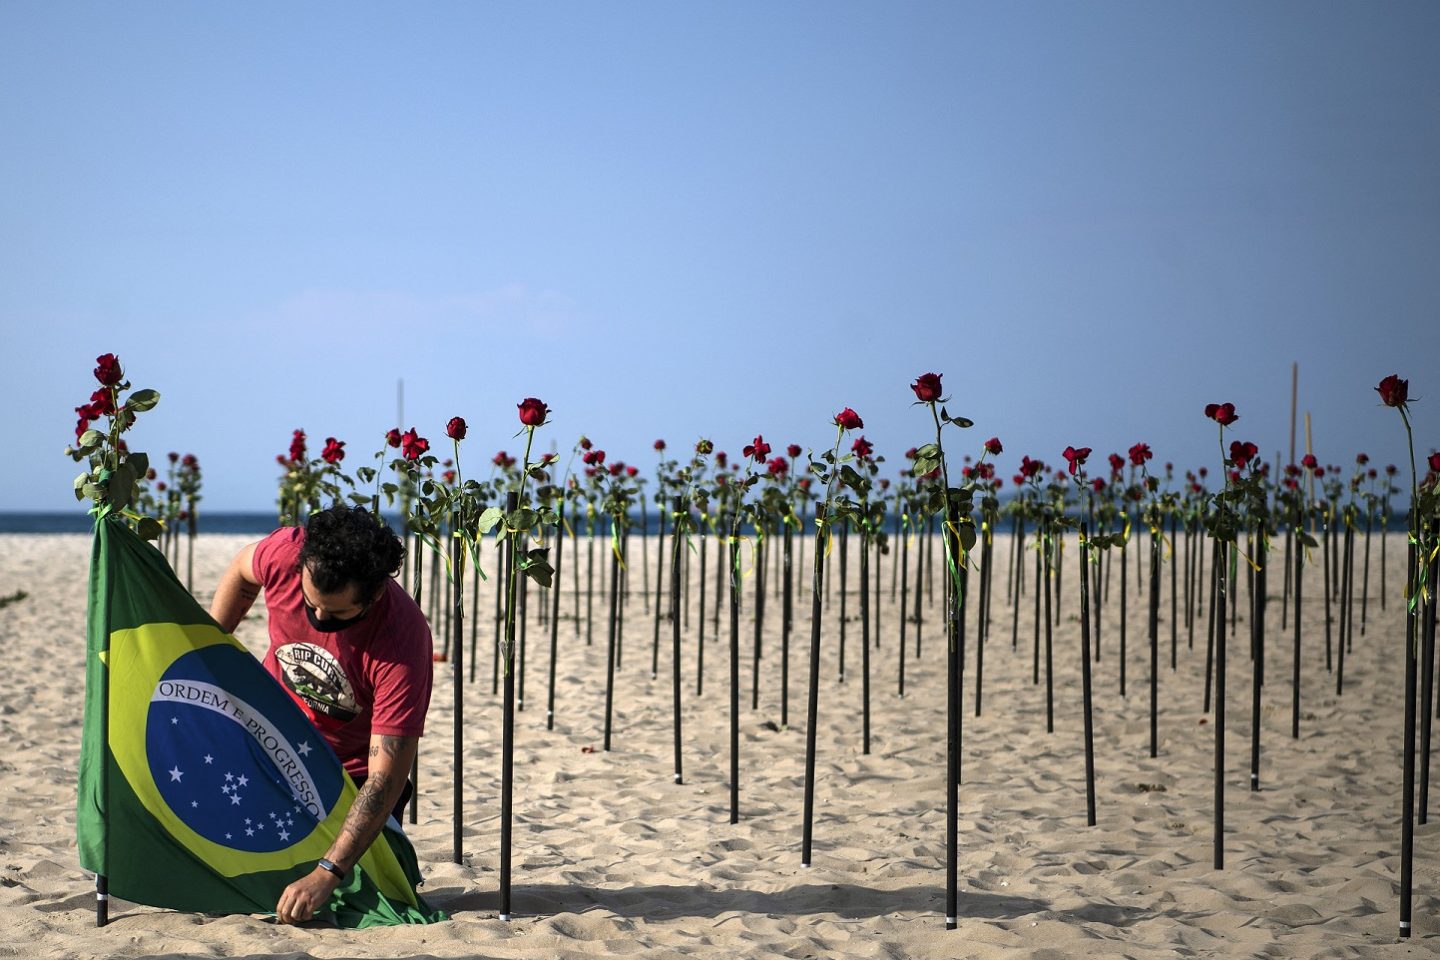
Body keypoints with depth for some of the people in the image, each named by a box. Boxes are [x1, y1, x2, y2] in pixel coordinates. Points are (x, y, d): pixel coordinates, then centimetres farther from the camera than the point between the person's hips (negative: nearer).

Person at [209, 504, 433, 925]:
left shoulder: (403, 643, -36)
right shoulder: (286, 552, -27)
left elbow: (386, 777, -36)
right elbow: (241, 570, 3)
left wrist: (326, 874, -41)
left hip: (351, 769, -3)